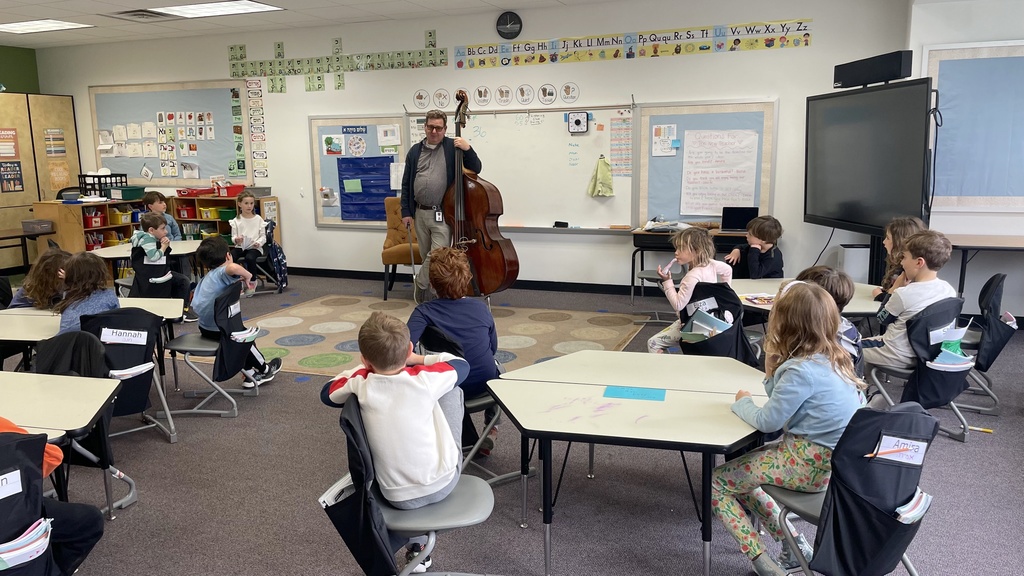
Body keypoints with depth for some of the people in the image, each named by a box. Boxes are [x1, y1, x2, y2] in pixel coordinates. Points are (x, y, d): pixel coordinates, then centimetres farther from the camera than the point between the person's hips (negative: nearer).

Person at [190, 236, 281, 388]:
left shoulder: (205, 278, 8)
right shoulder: (223, 273, -18)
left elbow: (193, 305, 10)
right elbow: (233, 267, -44)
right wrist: (248, 277, -25)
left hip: (204, 328, 8)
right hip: (219, 330, -8)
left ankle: (251, 375, 35)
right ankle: (264, 369, 42)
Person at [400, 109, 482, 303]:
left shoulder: (453, 147, -1)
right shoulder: (415, 151, 9)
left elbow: (476, 169, -6)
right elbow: (406, 184, 11)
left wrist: (468, 150, -23)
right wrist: (406, 211, 5)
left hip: (443, 213, -3)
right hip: (420, 213, 4)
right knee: (427, 257, 12)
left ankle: (420, 284, 12)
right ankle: (426, 295, 26)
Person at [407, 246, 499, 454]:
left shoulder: (424, 312, -18)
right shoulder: (481, 308, -10)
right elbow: (493, 349, 4)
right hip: (485, 384, 1)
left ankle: (470, 441, 34)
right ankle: (491, 428, 39)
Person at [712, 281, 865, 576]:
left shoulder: (803, 370, -24)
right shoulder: (831, 357, 5)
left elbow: (767, 421, -17)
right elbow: (785, 398, 12)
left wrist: (742, 402, 1)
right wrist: (773, 369, -3)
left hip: (811, 464, -10)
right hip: (833, 458, 10)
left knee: (716, 482, -1)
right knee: (740, 468, 22)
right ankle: (793, 542, 17)